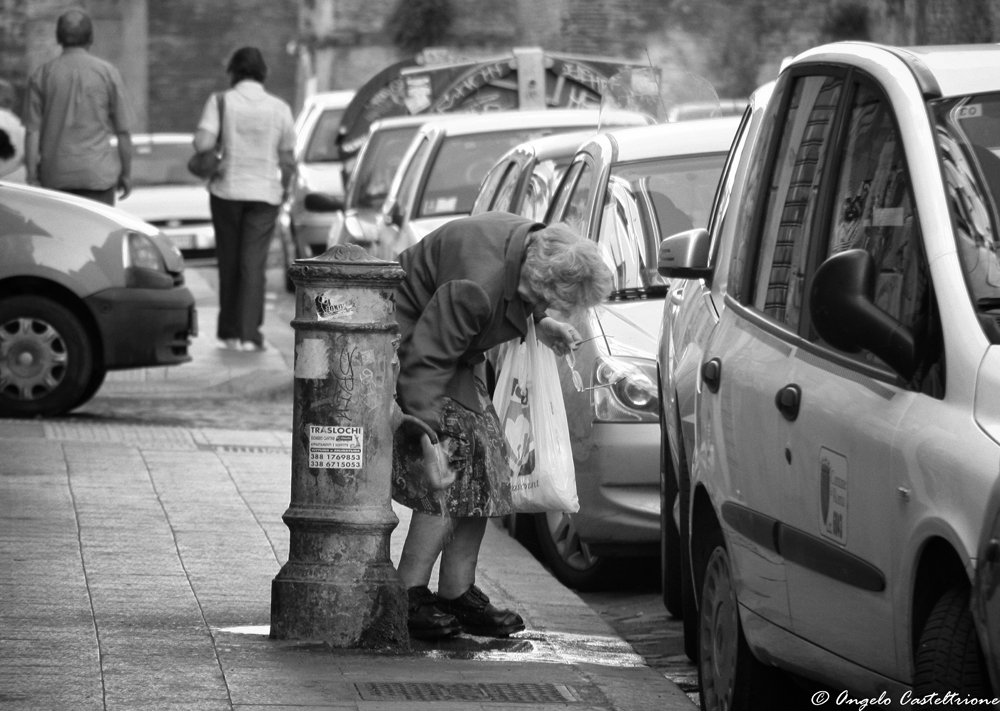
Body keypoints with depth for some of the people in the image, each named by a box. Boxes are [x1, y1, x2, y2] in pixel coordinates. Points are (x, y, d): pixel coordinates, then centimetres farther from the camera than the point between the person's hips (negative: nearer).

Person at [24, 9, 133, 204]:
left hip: (56, 175, 2)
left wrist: (32, 179, 1)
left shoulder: (42, 75, 1)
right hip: (98, 173, -2)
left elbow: (33, 132, -2)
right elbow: (123, 130, 0)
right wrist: (126, 173, 11)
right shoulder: (107, 73, -2)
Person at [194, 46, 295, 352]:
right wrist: (284, 188, 22)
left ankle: (229, 332, 16)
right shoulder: (279, 108, 1)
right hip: (265, 192, 0)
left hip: (227, 189, 0)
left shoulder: (221, 102, -6)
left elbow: (202, 143, -17)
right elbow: (287, 160, 5)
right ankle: (249, 333, -11)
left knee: (229, 262, 11)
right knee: (254, 264, -1)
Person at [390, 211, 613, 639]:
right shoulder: (477, 287, -37)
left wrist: (540, 324, -1)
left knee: (484, 463, 3)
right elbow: (426, 360, -34)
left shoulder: (531, 243, -10)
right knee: (452, 467, -17)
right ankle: (408, 597, -15)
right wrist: (430, 437, -35)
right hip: (406, 342, -10)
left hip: (455, 349, 10)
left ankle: (456, 593, 8)